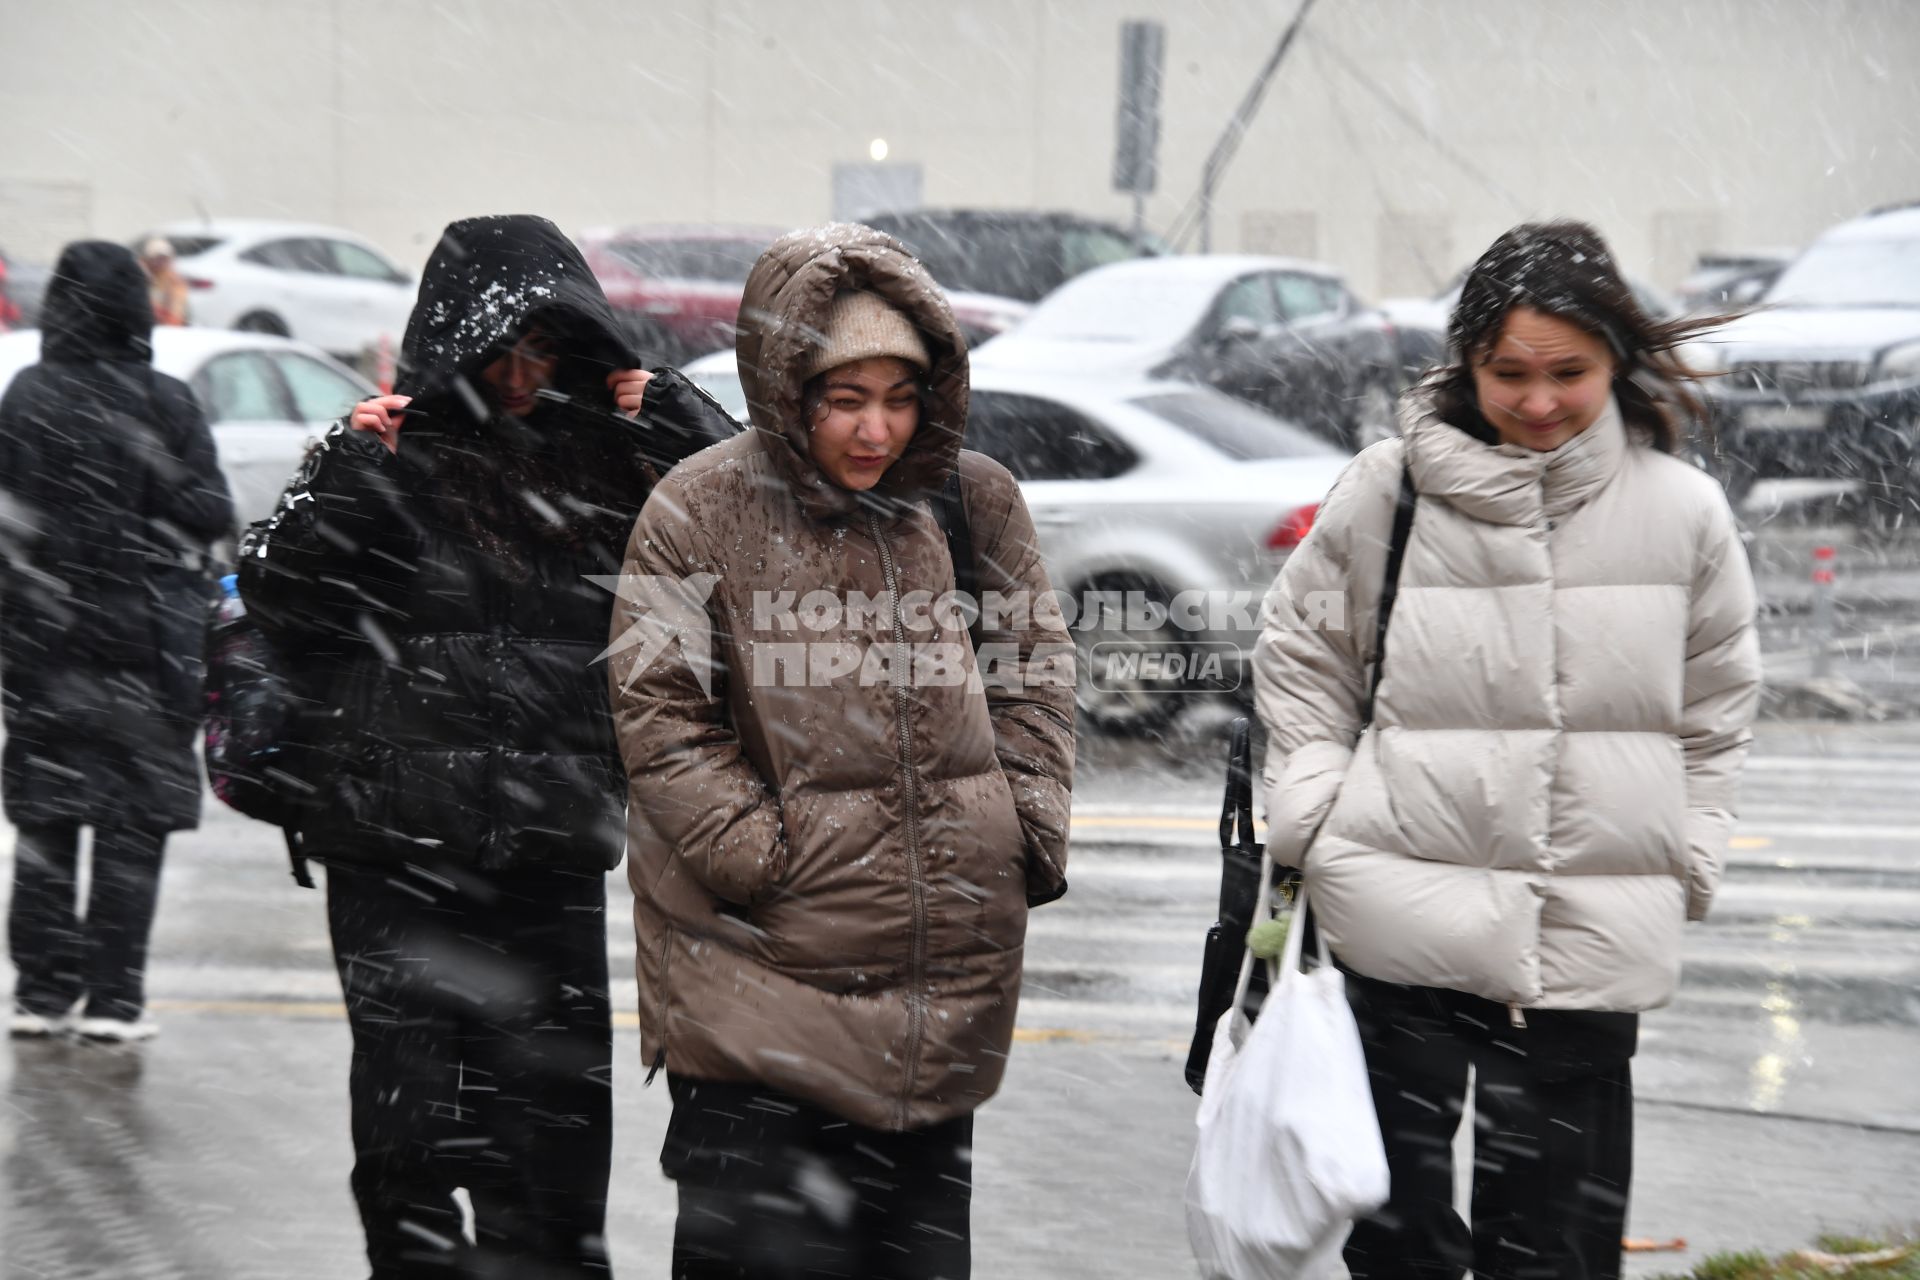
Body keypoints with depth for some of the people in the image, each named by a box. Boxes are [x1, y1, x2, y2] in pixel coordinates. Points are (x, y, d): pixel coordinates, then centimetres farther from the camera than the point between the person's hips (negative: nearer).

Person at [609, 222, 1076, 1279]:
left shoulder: (974, 499, 5)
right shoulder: (700, 511, -6)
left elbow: (1033, 665, 15)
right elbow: (658, 712, -5)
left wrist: (1030, 823, 3)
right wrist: (763, 853, -12)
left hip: (953, 975, 4)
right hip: (763, 967, -4)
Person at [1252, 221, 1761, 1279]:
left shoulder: (1682, 509, 3)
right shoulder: (1386, 492, -2)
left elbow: (1717, 706, 13)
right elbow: (1298, 656, 10)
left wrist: (1685, 861, 7)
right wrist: (1313, 815, 2)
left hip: (1595, 937, 1)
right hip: (1405, 905, -1)